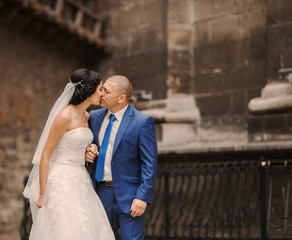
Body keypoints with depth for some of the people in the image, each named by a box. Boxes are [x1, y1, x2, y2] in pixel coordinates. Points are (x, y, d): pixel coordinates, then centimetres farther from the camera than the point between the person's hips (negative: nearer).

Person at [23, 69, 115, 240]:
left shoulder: (86, 116, 10)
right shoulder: (65, 116, -14)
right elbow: (45, 155, -14)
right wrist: (42, 194, -15)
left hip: (79, 181, 8)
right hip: (62, 182, -8)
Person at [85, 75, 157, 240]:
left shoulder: (142, 122, -11)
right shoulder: (95, 117, 6)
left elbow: (150, 163, -12)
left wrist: (143, 197, -19)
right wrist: (87, 153, -5)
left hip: (128, 195, -6)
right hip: (101, 192, 6)